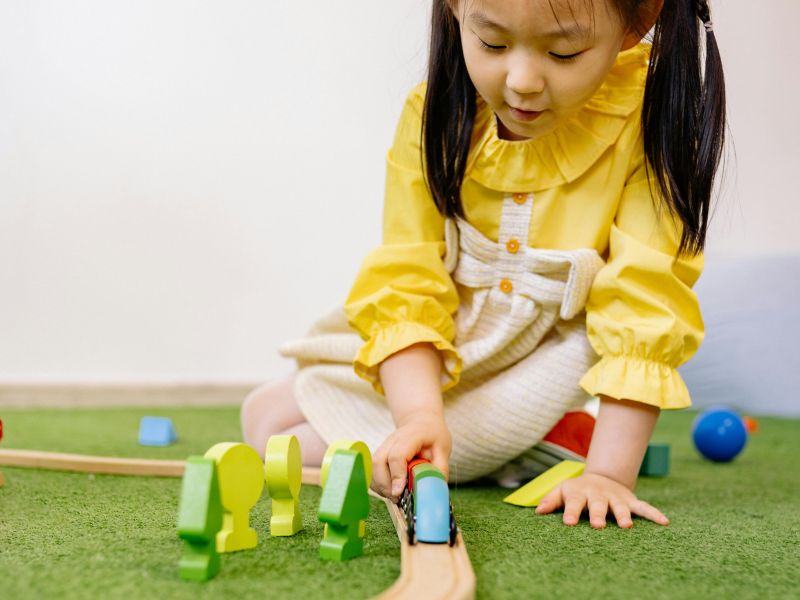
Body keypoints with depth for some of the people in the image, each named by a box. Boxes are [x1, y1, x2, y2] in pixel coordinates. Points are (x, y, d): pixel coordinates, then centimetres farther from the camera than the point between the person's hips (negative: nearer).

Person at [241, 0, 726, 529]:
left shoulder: (649, 122, -23)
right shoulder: (434, 114, -15)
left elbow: (645, 305, -24)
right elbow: (405, 284, -20)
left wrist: (610, 474, -30)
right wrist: (419, 414, -36)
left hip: (553, 354, -5)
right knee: (266, 418, 4)